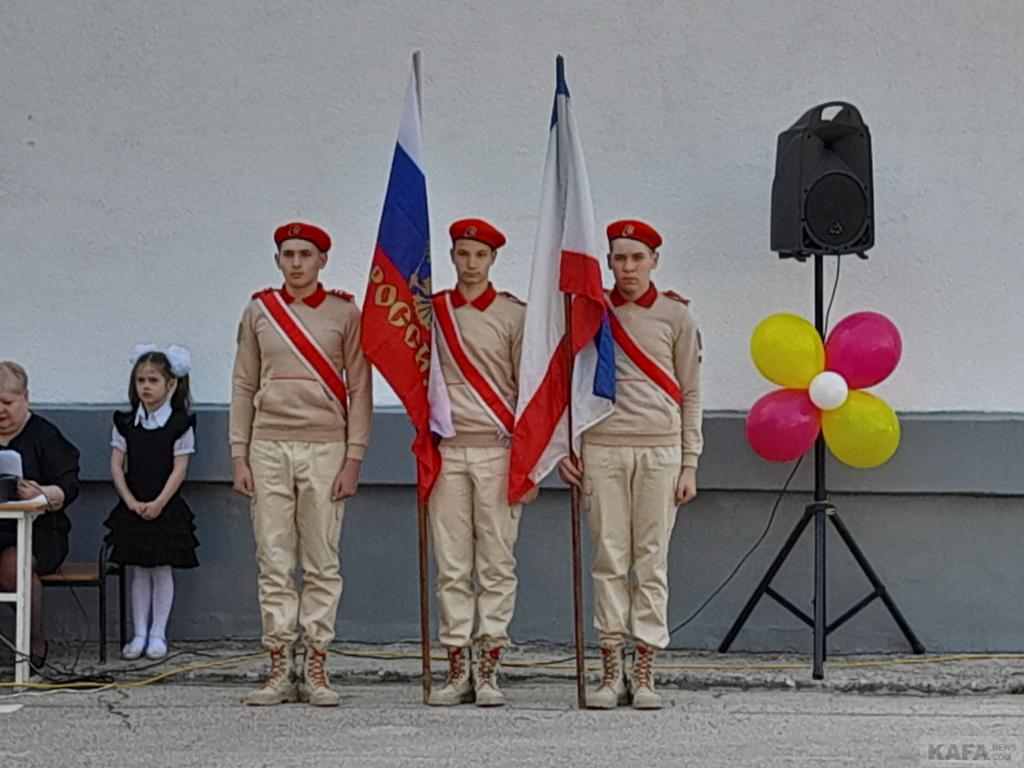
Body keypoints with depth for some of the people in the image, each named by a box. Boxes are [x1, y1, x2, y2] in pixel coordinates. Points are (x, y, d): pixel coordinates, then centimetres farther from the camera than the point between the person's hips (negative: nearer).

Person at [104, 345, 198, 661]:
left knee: (162, 570, 2)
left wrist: (158, 503, -15)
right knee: (137, 572, 7)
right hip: (132, 509, 3)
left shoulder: (180, 424, -5)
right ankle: (139, 634, 13)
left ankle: (157, 635, 10)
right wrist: (131, 501, -9)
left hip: (165, 508, -3)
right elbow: (116, 465, 2)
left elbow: (179, 468, -8)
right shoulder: (125, 423, 4)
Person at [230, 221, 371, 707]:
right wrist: (240, 457, 3)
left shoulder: (345, 313, 4)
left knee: (322, 564, 0)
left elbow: (359, 390, 2)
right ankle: (280, 668, 5)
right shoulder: (259, 311, 10)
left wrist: (353, 460, -5)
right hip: (269, 447, 2)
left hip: (324, 449, -2)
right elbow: (243, 387, 11)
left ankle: (315, 670, 4)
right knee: (274, 563, 1)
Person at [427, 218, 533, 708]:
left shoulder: (514, 315, 4)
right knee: (451, 565, 2)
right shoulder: (430, 311, 11)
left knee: (496, 564, -2)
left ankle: (488, 672, 1)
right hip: (447, 451, 2)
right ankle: (457, 671, 6)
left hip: (497, 451, -2)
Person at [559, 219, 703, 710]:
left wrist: (689, 464, 2)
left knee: (652, 561, -1)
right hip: (602, 447, 1)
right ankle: (611, 672, 3)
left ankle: (644, 674, 3)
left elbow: (690, 394, 7)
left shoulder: (676, 315, 6)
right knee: (609, 560, 0)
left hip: (659, 448, -1)